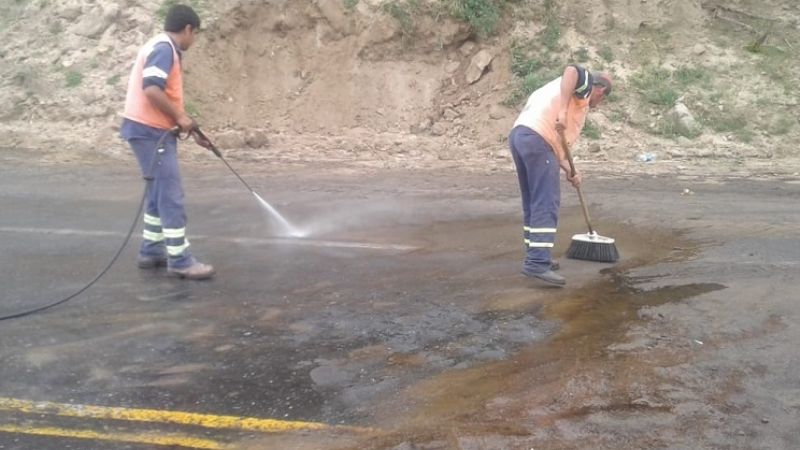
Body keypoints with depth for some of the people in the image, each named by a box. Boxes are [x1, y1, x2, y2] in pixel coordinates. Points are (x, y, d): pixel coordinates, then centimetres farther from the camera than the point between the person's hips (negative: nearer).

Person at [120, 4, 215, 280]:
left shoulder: (163, 49, 19)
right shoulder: (164, 49, -14)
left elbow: (166, 98, 23)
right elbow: (151, 90, -27)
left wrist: (193, 131, 23)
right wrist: (180, 117, -17)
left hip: (154, 131, 11)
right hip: (150, 131, -11)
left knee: (160, 194, 17)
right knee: (171, 196, -8)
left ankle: (151, 252, 25)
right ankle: (179, 260, -4)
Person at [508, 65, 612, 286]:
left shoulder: (578, 104, 34)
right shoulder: (585, 83, 11)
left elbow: (556, 143, 29)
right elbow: (571, 70, -15)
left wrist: (569, 170, 21)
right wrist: (563, 111, -21)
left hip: (518, 135, 9)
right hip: (535, 137, -9)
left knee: (533, 203, 16)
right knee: (546, 203, -10)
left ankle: (536, 257, 23)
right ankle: (538, 263, -15)